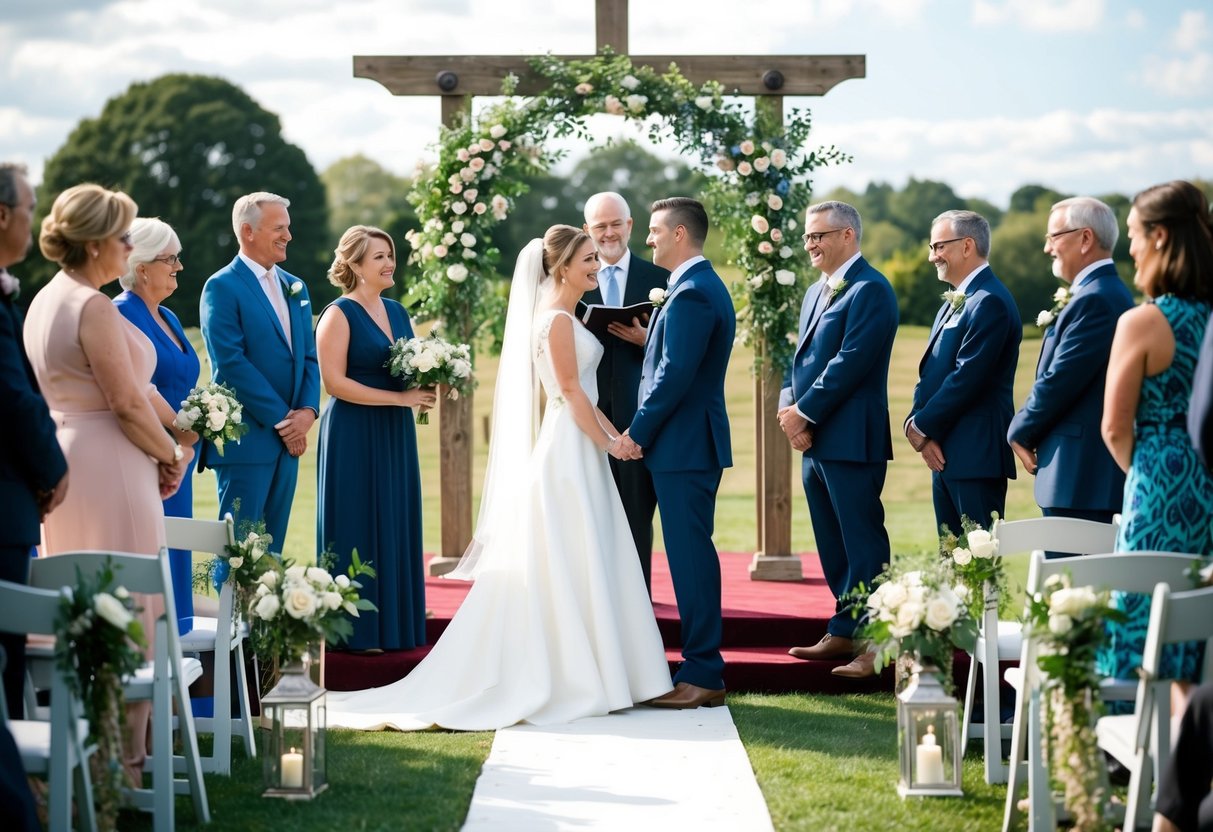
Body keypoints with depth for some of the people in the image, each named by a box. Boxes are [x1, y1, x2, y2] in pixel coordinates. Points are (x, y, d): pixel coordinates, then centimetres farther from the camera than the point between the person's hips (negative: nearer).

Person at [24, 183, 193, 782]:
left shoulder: (45, 300, 12)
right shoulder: (93, 307, -17)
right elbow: (128, 403, -18)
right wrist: (171, 455, -3)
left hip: (62, 460, 10)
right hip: (109, 469, -9)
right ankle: (123, 756, 5)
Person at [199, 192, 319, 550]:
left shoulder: (295, 288, 15)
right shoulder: (222, 287, -8)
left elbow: (309, 357, 14)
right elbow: (231, 363, -15)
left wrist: (308, 410, -4)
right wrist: (281, 419, -14)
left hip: (288, 439, 7)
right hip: (246, 438, -7)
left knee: (272, 546, 9)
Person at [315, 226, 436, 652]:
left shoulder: (397, 312, 13)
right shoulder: (339, 314, -9)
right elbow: (335, 382, -17)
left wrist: (426, 389, -2)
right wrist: (400, 398, -19)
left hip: (395, 435, 7)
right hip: (354, 436, -7)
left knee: (397, 527, 9)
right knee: (359, 528, -2)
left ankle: (394, 626, 18)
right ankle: (359, 631, 5)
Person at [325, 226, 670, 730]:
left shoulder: (561, 316, 16)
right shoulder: (558, 320, -13)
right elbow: (572, 392, -16)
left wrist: (615, 433, 9)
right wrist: (608, 443, -10)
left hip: (579, 449, 10)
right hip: (572, 450, -10)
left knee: (567, 570, 11)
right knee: (573, 568, -5)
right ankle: (576, 679, -1)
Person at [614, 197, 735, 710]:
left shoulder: (691, 293, -16)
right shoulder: (705, 287, 17)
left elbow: (676, 374, -21)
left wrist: (638, 433, -15)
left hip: (684, 445, -11)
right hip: (694, 442, 11)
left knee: (690, 556, -7)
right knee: (692, 555, 13)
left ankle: (701, 676, -3)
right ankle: (703, 668, 19)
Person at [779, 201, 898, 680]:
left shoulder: (870, 290, -11)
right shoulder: (816, 293, 19)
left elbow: (850, 362, -18)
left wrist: (805, 413, -14)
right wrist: (790, 408, 0)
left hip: (851, 440, -9)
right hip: (815, 441, 9)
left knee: (863, 543, -5)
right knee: (832, 544, 13)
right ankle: (844, 632, 22)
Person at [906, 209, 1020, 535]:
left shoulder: (989, 301, -13)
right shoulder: (953, 303, 20)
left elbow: (967, 378, -20)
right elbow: (930, 374, 16)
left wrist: (922, 427, -11)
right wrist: (915, 423, -1)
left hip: (976, 456, -10)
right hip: (944, 455, 10)